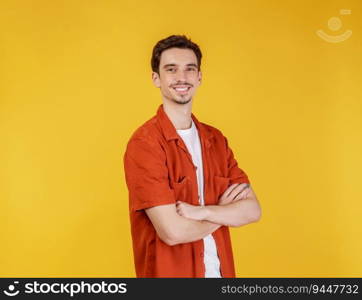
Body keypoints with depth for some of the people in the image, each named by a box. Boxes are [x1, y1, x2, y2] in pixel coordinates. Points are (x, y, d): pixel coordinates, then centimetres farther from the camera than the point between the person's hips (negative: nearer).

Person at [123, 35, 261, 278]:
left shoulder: (216, 139, 2)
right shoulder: (144, 143, -18)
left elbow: (252, 210, -4)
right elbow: (172, 231, -23)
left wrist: (202, 212, -20)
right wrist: (224, 212, -8)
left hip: (220, 270, 6)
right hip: (170, 272, -5)